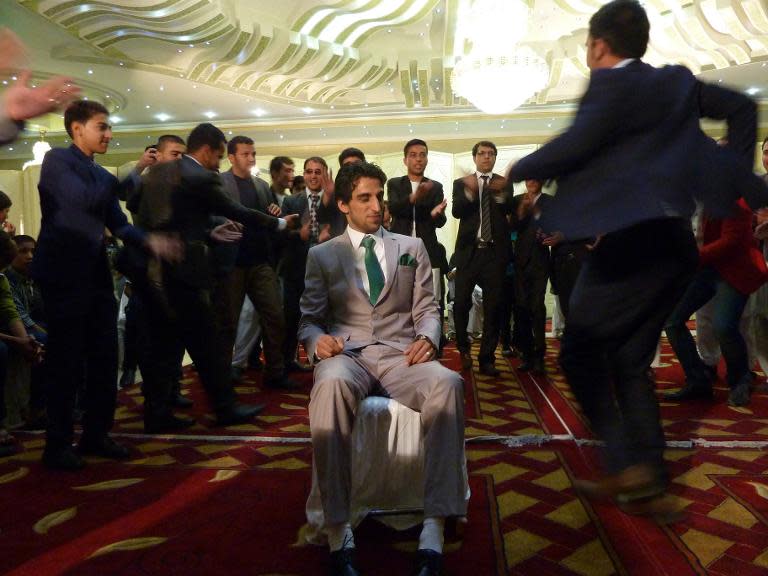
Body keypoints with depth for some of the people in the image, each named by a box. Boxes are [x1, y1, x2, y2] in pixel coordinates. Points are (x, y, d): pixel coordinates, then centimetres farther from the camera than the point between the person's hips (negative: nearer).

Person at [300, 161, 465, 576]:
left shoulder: (412, 248, 18)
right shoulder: (321, 255, 15)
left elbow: (426, 308, 14)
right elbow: (309, 318, 11)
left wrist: (428, 337, -10)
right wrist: (317, 339, -14)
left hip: (400, 354, 1)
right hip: (347, 354, -1)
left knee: (447, 383, -35)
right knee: (331, 384, -40)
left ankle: (433, 530, -33)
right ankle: (338, 533, -32)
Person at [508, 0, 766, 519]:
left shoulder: (612, 85, -6)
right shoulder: (676, 82, 17)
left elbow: (573, 146, -18)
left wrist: (518, 171, -1)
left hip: (631, 241, -8)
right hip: (674, 242, 8)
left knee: (581, 351, 4)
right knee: (630, 363, 13)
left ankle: (628, 463, -3)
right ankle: (647, 487, 14)